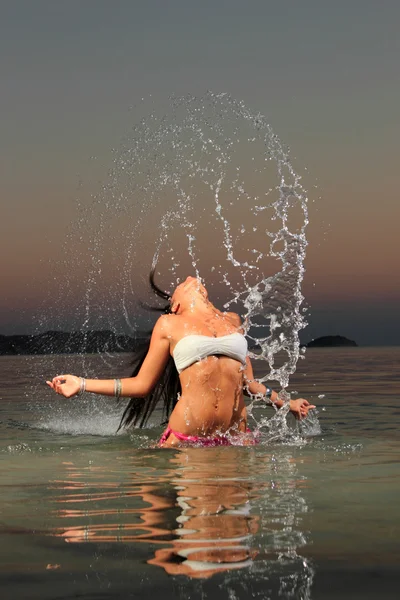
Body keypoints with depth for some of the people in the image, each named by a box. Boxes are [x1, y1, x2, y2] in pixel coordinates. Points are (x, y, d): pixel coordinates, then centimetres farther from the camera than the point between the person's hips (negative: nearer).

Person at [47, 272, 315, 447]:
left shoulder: (233, 320, 17)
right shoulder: (170, 324, 8)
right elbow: (142, 384, 9)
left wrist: (286, 404, 32)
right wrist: (81, 384, 3)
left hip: (235, 437, 3)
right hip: (185, 440, -3)